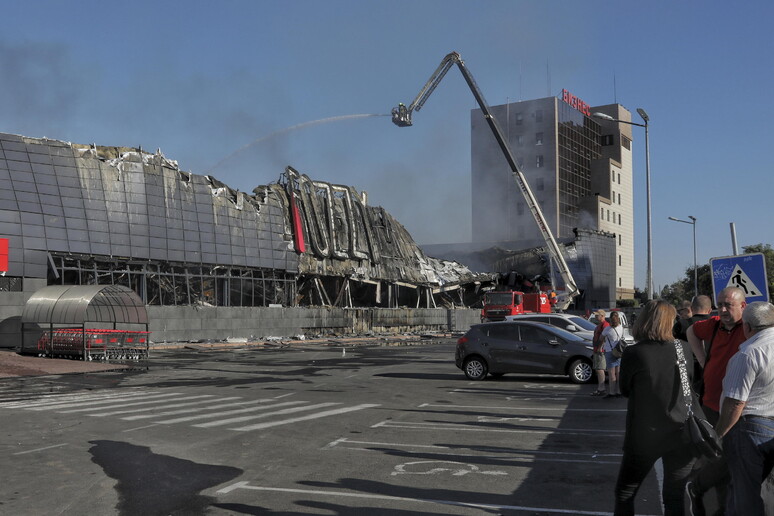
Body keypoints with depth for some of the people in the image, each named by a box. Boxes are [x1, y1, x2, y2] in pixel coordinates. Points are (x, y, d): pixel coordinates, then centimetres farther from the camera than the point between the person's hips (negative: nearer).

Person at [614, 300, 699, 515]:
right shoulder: (685, 350, -4)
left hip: (645, 435, -3)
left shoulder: (633, 353, -15)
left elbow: (625, 390, 0)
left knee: (624, 493, 13)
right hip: (684, 434, 4)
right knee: (674, 497, 15)